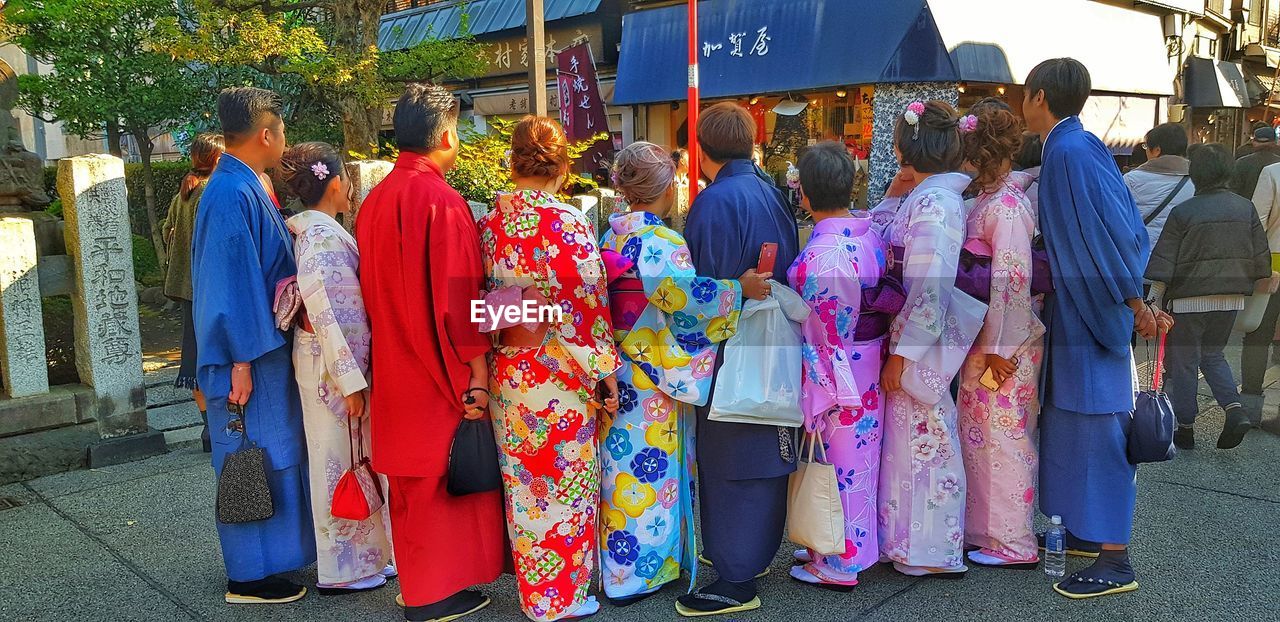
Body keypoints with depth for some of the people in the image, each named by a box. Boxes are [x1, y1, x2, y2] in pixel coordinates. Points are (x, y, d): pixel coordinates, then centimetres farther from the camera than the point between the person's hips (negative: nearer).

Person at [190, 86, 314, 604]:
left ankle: (264, 559, 30)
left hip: (264, 344, 10)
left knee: (268, 455, 17)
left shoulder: (243, 188, 11)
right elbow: (230, 281, -22)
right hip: (249, 352, -10)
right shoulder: (232, 193, -19)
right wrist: (240, 362, -22)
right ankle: (249, 577, 11)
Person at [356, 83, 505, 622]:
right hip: (439, 374, -8)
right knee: (448, 475, 5)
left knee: (410, 481, 17)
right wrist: (476, 373, -16)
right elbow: (460, 296, -20)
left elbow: (372, 291, 13)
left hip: (393, 370, 8)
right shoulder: (441, 200, -18)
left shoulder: (374, 201, 6)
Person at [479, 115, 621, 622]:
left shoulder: (488, 224, 0)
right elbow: (589, 305, -15)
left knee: (522, 484, 16)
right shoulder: (569, 224, -15)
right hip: (562, 377, -5)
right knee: (566, 484, 8)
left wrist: (494, 359, 15)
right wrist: (605, 371, -6)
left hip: (506, 373, 5)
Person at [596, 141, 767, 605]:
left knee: (625, 462, 16)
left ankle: (619, 561, 28)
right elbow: (682, 291, -31)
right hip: (652, 379, -8)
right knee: (650, 466, 3)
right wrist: (738, 287, -25)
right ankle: (640, 574, 14)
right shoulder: (661, 241, -16)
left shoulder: (612, 235, 8)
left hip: (619, 371, 8)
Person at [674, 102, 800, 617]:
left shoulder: (716, 200, -17)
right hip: (772, 345, 8)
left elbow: (709, 286, -19)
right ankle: (750, 551, 32)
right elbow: (786, 267, 12)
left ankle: (737, 579, 6)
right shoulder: (769, 194, 7)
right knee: (759, 452, 17)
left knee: (730, 459, -1)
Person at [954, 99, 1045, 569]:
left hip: (1006, 343, -9)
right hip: (985, 339, 9)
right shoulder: (989, 200, 11)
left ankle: (1013, 543, 13)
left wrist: (1000, 347, -19)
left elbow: (1012, 280, -21)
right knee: (981, 433, 16)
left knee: (1001, 437, 1)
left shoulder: (1007, 207, -18)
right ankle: (985, 528, 29)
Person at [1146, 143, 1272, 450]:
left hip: (1190, 298, -4)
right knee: (1212, 354, 21)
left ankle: (1185, 428, 12)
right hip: (1232, 298, 5)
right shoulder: (1245, 208, 3)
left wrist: (1156, 300, -4)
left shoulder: (1184, 212, -10)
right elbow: (1261, 257, 8)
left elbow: (1163, 263, -10)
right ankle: (1235, 410, 2)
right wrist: (1243, 284, 21)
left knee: (1183, 361, 7)